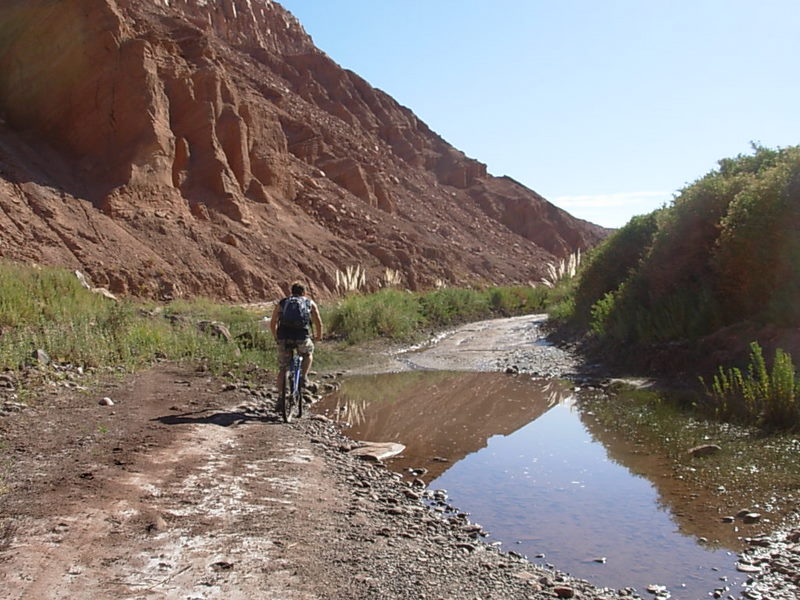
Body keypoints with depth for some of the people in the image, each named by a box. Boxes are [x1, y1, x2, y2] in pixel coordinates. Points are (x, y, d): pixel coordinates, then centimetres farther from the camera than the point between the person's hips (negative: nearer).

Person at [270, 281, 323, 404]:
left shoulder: (282, 303, 23)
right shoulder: (310, 303, 20)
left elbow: (272, 323, 23)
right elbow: (319, 323, 17)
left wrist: (276, 337, 39)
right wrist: (318, 336, 35)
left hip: (284, 337, 1)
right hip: (302, 337, -1)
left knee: (282, 369, 14)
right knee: (308, 353, 32)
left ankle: (280, 398, 10)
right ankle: (303, 378, 17)